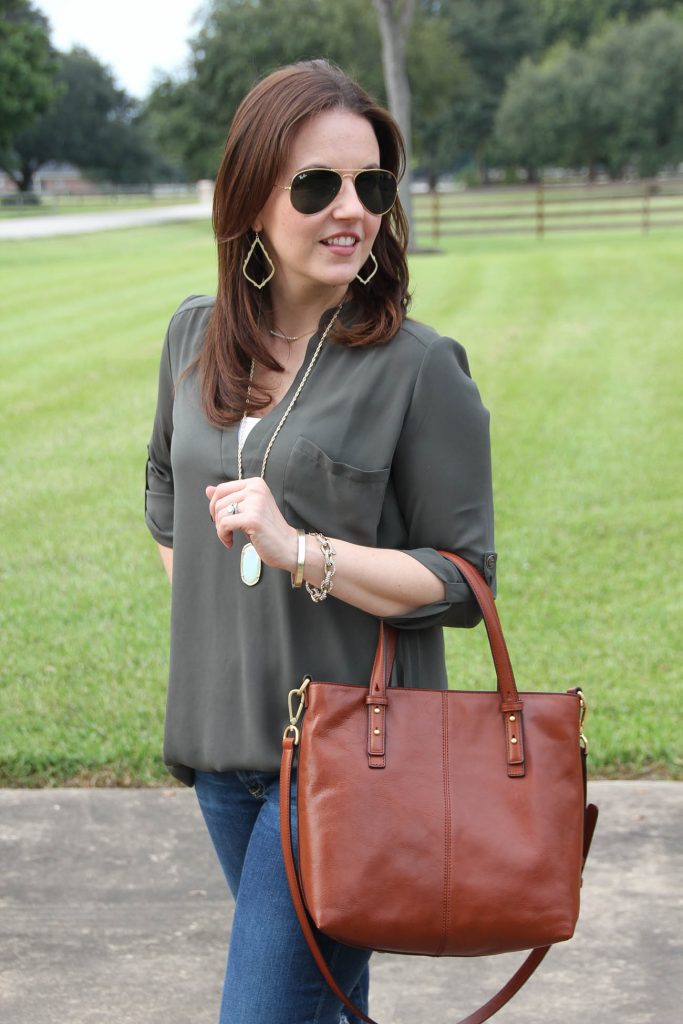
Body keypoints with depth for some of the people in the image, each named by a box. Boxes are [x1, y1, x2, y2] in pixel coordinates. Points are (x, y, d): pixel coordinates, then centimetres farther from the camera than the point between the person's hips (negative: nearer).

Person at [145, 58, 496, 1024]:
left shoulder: (419, 368, -12)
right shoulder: (195, 336, 4)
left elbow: (464, 580, -12)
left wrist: (299, 552, -24)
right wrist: (201, 591, 11)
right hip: (223, 735, 6)